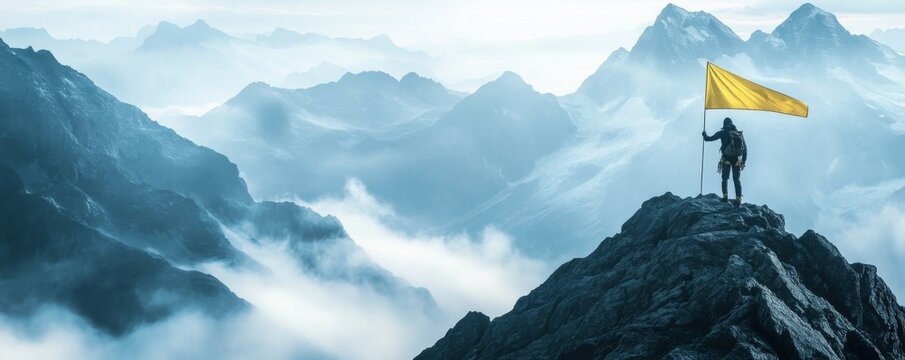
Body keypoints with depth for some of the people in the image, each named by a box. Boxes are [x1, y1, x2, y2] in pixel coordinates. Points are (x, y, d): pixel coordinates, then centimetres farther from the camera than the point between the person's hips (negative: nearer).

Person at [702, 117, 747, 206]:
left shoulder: (723, 133, -1)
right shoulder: (739, 133, 10)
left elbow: (710, 138, 4)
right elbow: (745, 148, 10)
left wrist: (704, 135, 26)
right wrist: (743, 161, 15)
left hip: (726, 159, -2)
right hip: (737, 160, 2)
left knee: (725, 179, 10)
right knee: (737, 180, 5)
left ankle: (725, 196, -6)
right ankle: (738, 199, -4)